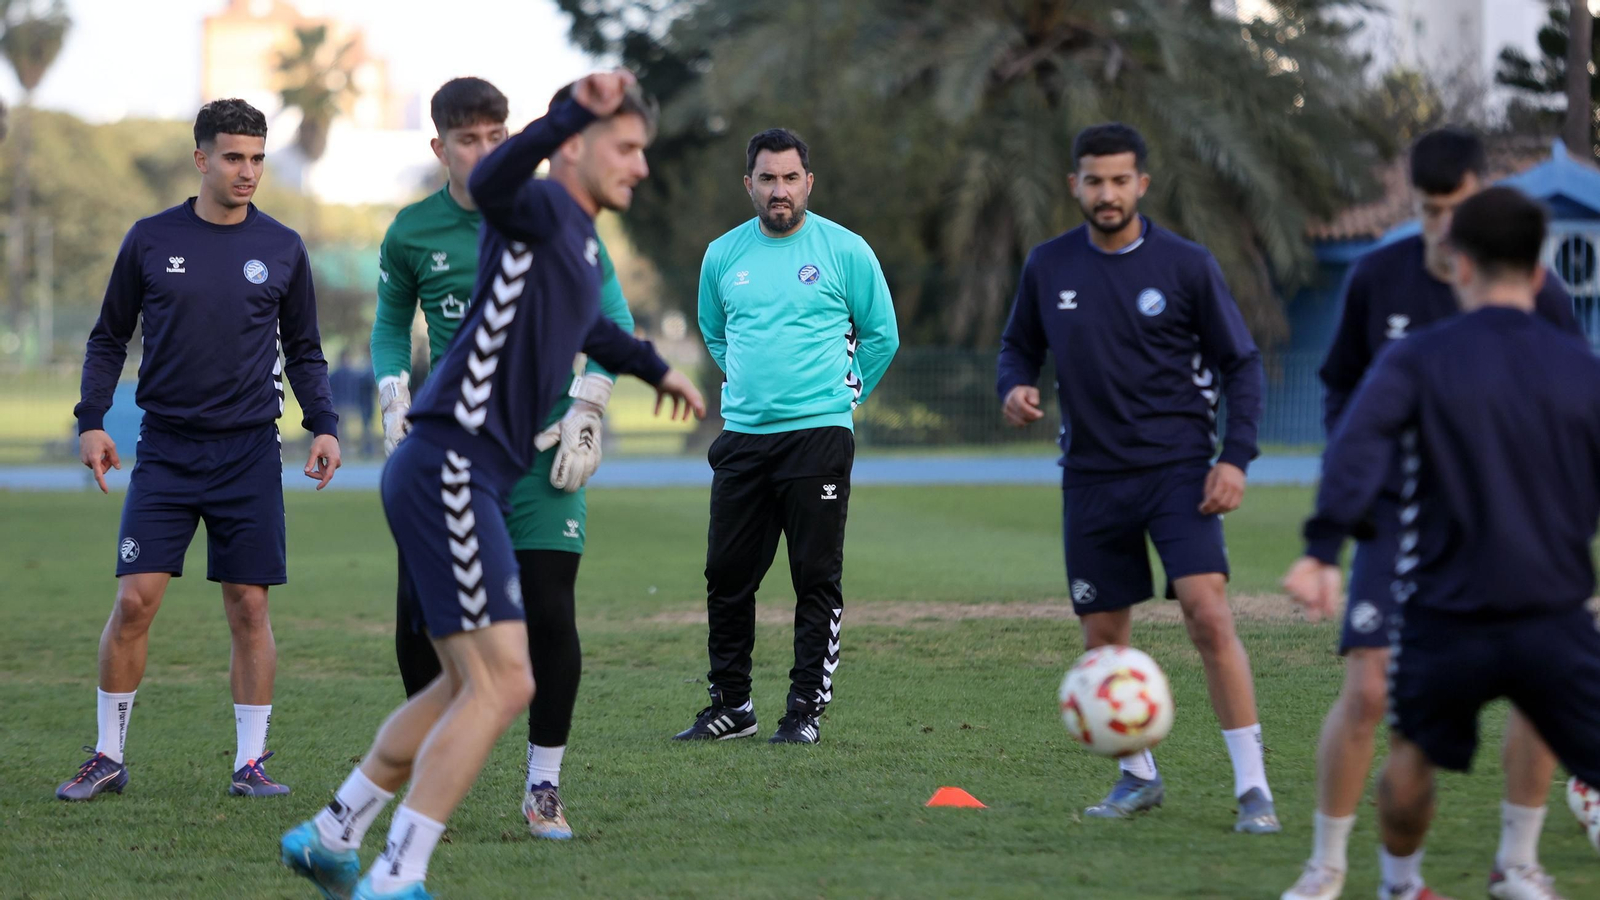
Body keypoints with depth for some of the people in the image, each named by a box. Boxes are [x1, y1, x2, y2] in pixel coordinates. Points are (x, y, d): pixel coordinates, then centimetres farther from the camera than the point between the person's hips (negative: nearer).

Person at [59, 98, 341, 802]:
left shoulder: (282, 249, 6)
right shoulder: (151, 240, 3)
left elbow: (303, 351, 13)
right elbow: (109, 338, 10)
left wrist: (323, 426, -1)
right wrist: (91, 420, -2)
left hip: (250, 454, 1)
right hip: (165, 450, -1)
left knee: (249, 607, 0)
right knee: (135, 600, -7)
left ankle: (250, 762, 8)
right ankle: (109, 756, 5)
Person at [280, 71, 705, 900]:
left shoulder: (581, 245, 21)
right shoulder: (537, 209, -8)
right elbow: (489, 184, -34)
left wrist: (653, 369, 60)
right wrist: (575, 111, -48)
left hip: (467, 480, 11)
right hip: (449, 466, -11)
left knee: (469, 686, 19)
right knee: (502, 683, -15)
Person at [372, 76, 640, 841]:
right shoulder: (412, 232, 2)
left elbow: (613, 317, 4)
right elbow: (390, 322, 18)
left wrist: (584, 412, -4)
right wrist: (396, 402, 3)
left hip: (537, 446, -2)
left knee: (549, 616, -9)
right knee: (418, 619, -4)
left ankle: (544, 787, 6)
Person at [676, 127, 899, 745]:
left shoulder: (845, 251, -1)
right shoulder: (723, 255, 9)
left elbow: (881, 336, 8)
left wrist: (841, 394, 9)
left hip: (818, 434, -4)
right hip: (742, 437, 4)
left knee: (817, 579, -3)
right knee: (727, 576, 4)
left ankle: (807, 708, 3)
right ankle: (731, 706, 14)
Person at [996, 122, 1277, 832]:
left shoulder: (1185, 265, -4)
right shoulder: (1048, 267, 4)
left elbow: (1240, 362, 2)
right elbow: (1019, 345, 17)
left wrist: (1235, 457, -8)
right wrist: (1014, 388, -6)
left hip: (1177, 468, -3)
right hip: (1092, 476, 3)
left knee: (1209, 615, -17)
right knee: (1103, 638, 7)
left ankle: (1253, 789, -12)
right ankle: (1138, 776, 27)